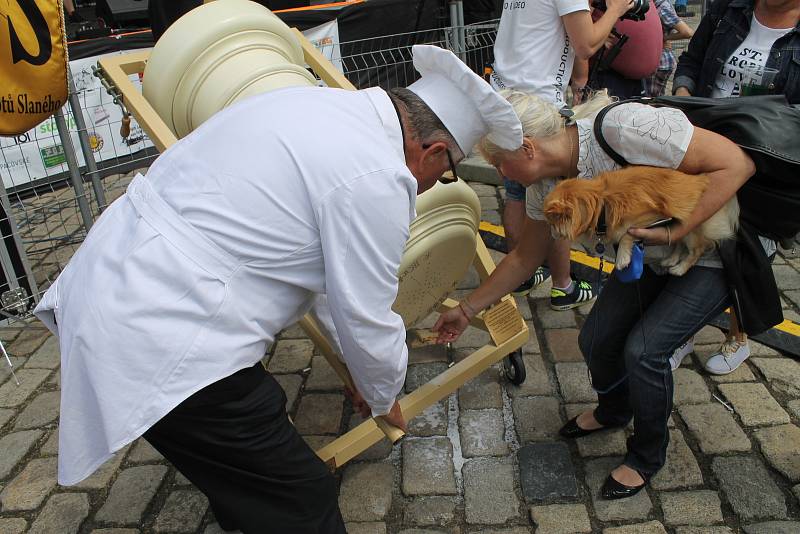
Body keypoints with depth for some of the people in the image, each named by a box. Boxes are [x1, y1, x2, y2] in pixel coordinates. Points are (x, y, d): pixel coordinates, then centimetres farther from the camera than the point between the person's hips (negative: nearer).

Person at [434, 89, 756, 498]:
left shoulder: (624, 128, -35)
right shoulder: (545, 186, -11)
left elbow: (736, 163, -29)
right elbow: (525, 258, 2)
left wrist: (673, 234, -34)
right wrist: (466, 310, 4)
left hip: (717, 255, -6)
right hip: (652, 255, 7)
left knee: (643, 349, -18)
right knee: (595, 340, -1)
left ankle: (648, 456, 12)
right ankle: (613, 410, 35)